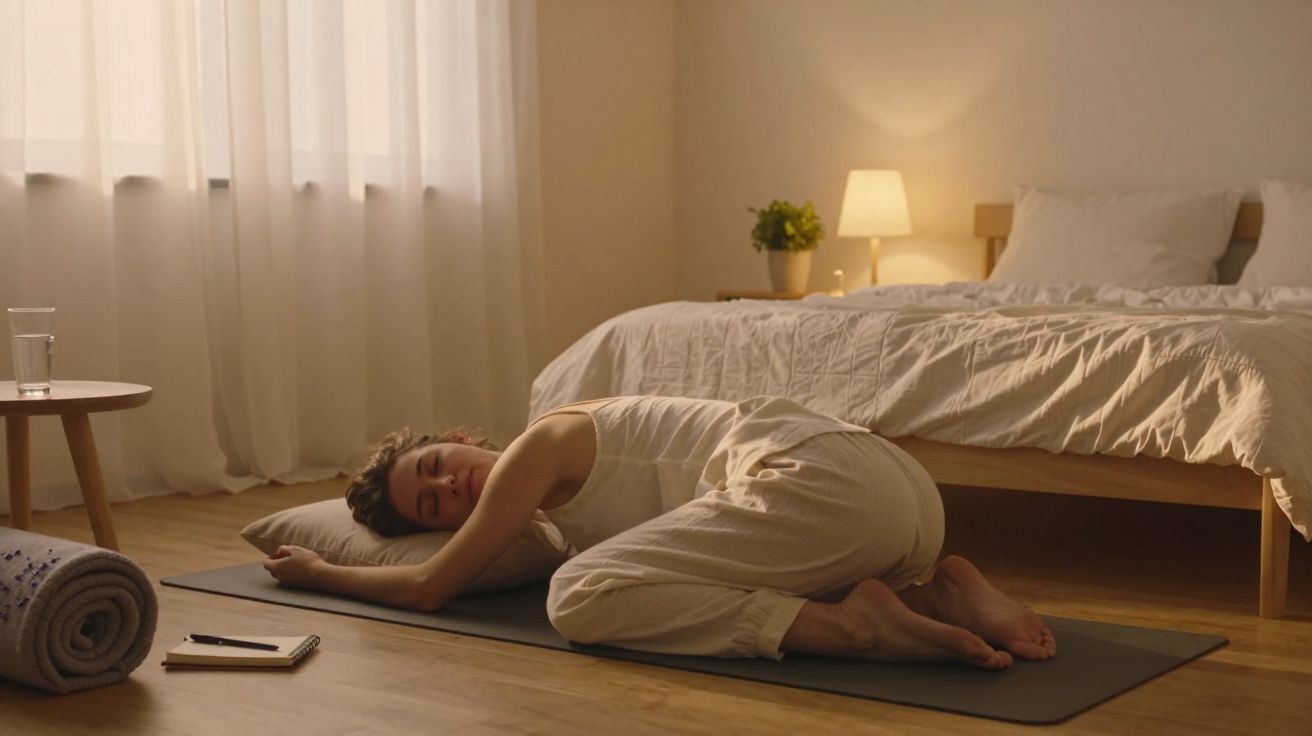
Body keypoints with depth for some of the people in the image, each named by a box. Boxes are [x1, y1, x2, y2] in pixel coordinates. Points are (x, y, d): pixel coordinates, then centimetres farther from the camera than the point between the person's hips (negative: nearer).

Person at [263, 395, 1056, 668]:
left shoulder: (539, 443, 3)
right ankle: (940, 589, 8)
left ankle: (853, 625, -20)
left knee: (580, 598, -12)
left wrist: (317, 571, 22)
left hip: (819, 478, -9)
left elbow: (428, 587, 5)